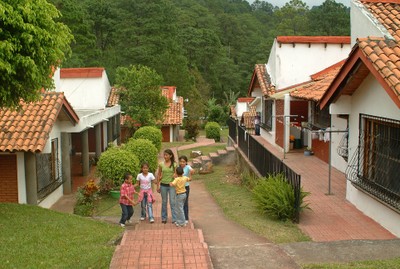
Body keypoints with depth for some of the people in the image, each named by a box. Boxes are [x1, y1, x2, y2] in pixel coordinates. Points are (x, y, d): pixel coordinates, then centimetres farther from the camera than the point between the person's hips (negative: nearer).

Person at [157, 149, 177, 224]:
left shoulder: (174, 164, -3)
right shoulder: (161, 164, -1)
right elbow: (158, 175, 6)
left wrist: (175, 175, -18)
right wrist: (158, 185, 3)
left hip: (171, 185, -1)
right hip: (163, 185, 1)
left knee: (172, 202, -3)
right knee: (164, 202, 11)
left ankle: (174, 219, 3)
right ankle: (164, 218, 22)